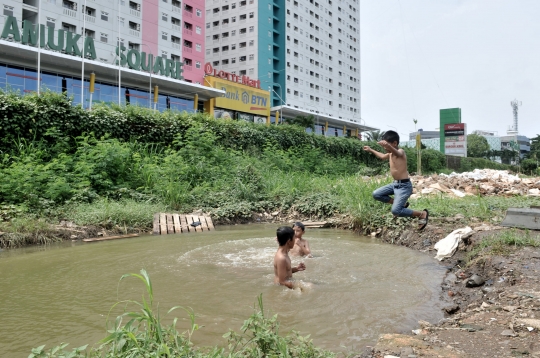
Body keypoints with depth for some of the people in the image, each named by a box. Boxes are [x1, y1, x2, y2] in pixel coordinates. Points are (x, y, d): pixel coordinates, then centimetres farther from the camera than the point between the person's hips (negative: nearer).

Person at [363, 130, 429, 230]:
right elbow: (383, 156, 35)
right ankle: (401, 204, 20)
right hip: (395, 184, 9)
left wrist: (388, 146, -65)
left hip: (404, 185, -9)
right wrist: (371, 150, 43)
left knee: (395, 211, -18)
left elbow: (396, 152, -44)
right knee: (376, 194, 11)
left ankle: (422, 214, 1)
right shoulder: (390, 154, 10)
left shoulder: (400, 152, -17)